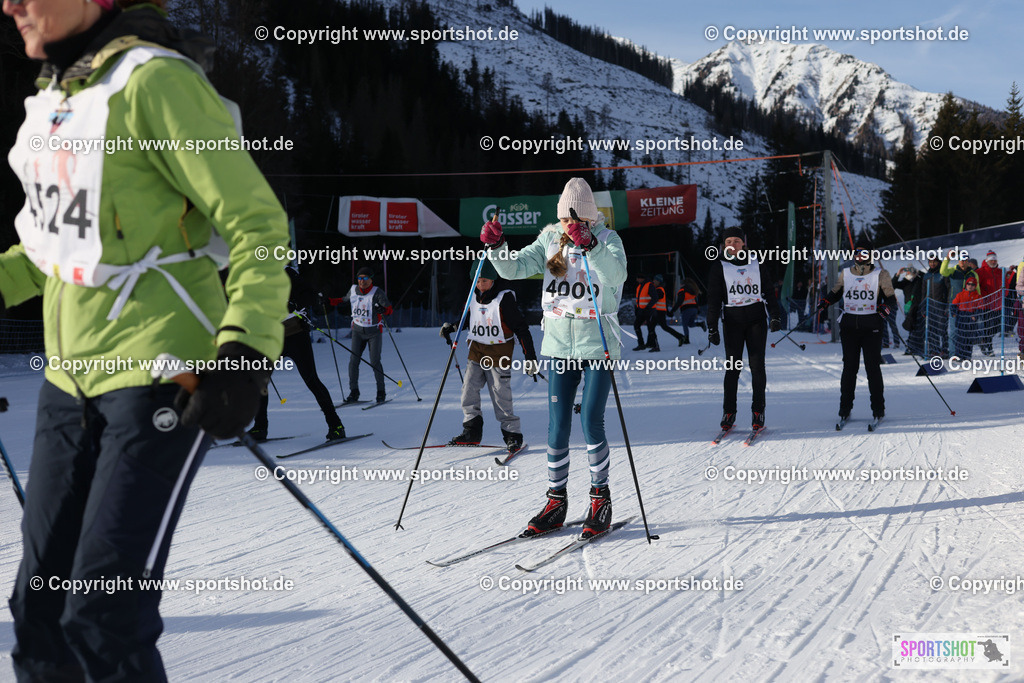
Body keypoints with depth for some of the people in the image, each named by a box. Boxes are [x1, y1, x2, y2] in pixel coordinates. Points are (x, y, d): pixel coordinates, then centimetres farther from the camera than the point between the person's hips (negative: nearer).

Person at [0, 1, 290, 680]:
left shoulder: (153, 81, -13)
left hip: (160, 376, -8)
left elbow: (258, 223, -16)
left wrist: (245, 349, -26)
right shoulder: (56, 95, 12)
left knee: (104, 622, -7)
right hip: (69, 378, 8)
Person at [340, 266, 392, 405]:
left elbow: (390, 309, -18)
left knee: (375, 362, -9)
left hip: (374, 332, -4)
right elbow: (344, 300, 20)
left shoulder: (377, 292, -13)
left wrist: (383, 310, -39)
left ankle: (381, 392, 5)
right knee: (353, 360, -7)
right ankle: (353, 393, 1)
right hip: (358, 330, 4)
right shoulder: (353, 289, 0)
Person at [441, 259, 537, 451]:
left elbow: (521, 328, -10)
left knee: (501, 395, -7)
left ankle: (513, 435, 4)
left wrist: (530, 357, -13)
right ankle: (472, 431, 8)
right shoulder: (473, 297, 5)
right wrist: (450, 327, 9)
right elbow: (466, 317, 27)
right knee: (468, 391, -2)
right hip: (476, 351, 6)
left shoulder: (504, 298, -12)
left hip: (499, 353, -6)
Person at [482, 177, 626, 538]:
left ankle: (600, 497, 10)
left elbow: (617, 274, -24)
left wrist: (589, 243, -39)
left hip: (597, 343, -3)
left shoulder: (607, 239, -3)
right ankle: (556, 500, 14)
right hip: (559, 343, 3)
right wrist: (496, 246, -19)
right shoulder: (550, 239, 6)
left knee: (591, 423, -7)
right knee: (557, 427, 4)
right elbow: (515, 268, -1)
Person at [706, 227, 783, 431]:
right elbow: (713, 299, 2)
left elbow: (769, 292, 12)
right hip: (732, 320, -1)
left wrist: (775, 316, 1)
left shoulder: (756, 264, 8)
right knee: (733, 366, -4)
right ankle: (729, 412, 5)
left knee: (757, 364, -3)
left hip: (757, 318, 1)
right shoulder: (719, 267, 3)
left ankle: (758, 411, 4)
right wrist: (712, 327, -4)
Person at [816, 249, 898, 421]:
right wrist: (826, 301, 2)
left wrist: (887, 307, -22)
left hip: (871, 327, -2)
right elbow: (836, 292, 22)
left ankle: (878, 408, 7)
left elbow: (891, 298, 0)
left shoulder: (881, 275, 0)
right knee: (849, 367, 3)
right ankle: (845, 408, 12)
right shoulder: (845, 274, 7)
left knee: (873, 367, -3)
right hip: (849, 325, 2)